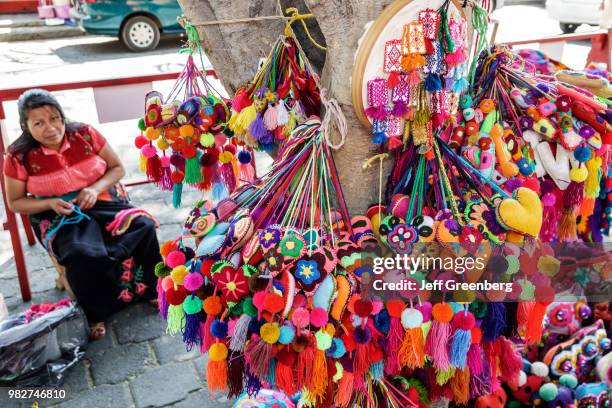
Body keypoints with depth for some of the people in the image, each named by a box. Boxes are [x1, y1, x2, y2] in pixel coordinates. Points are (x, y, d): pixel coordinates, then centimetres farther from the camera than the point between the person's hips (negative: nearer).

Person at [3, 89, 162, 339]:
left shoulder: (85, 134, -6)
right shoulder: (19, 157, -9)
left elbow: (117, 168, 3)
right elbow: (15, 203, 1)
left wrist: (96, 189, -17)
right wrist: (51, 203, -17)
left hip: (102, 201, 2)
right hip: (58, 215, -2)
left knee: (144, 227, -23)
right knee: (83, 255, -33)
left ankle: (149, 290, -1)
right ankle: (97, 313, -7)